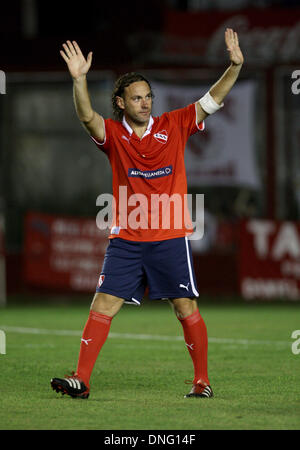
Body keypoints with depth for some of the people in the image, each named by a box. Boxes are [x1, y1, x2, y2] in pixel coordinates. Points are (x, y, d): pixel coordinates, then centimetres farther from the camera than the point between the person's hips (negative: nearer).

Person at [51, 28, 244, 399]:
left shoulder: (173, 126, 3)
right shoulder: (112, 133, 2)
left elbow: (212, 100, -1)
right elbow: (87, 116, -17)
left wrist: (235, 66, -15)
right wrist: (79, 80, -34)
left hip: (171, 237, 0)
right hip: (125, 239, 1)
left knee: (186, 308, 2)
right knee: (103, 305, -4)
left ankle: (202, 381, 13)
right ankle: (81, 379, -2)